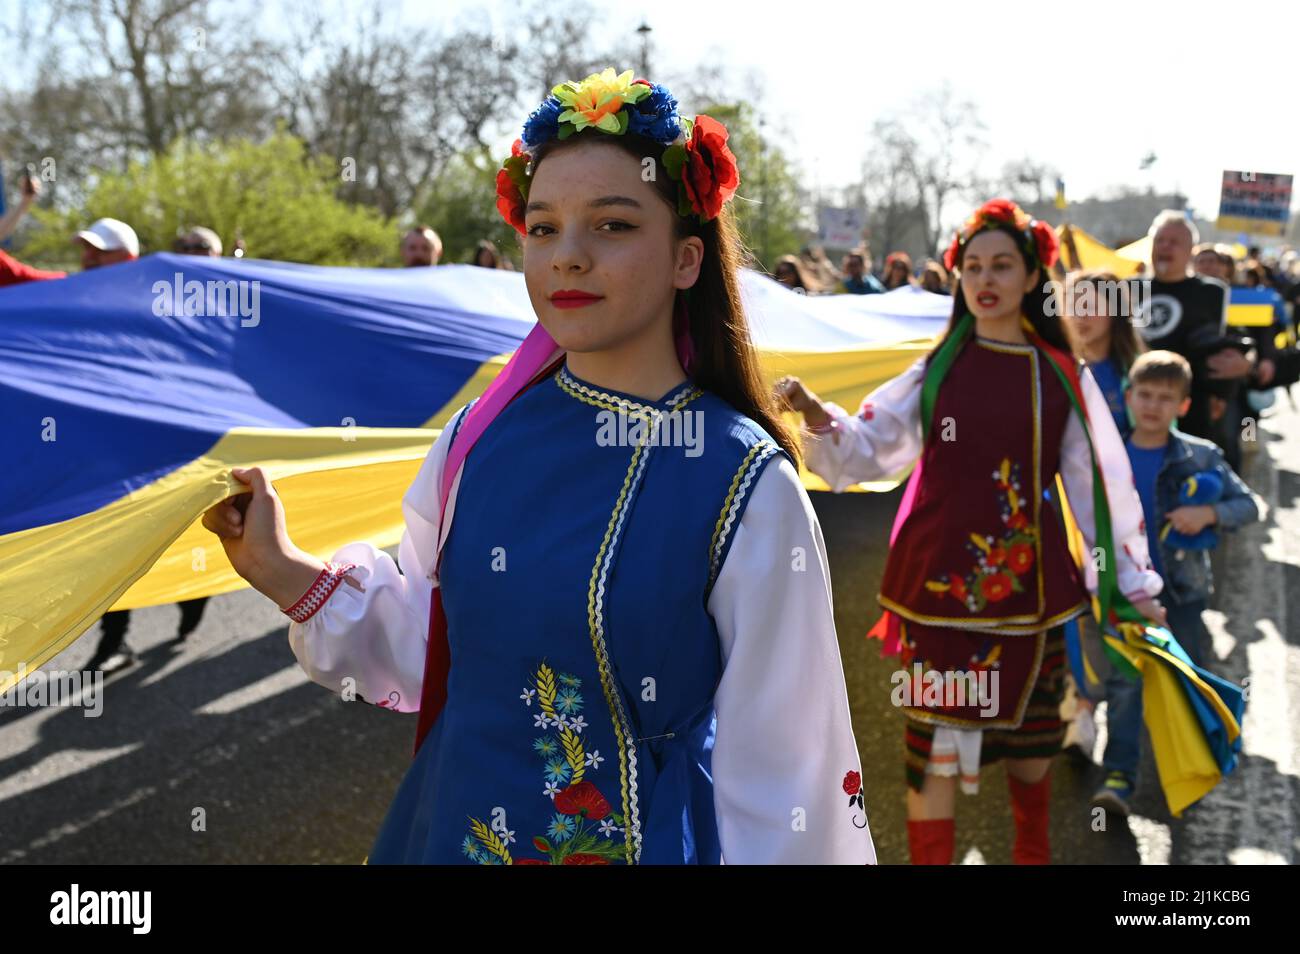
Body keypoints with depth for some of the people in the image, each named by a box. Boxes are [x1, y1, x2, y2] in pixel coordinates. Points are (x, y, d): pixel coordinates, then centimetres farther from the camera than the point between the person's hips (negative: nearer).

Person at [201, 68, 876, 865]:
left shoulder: (747, 489, -16)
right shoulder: (479, 439, -5)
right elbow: (432, 653, 5)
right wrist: (285, 573, -5)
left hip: (647, 836, -3)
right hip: (452, 826, 4)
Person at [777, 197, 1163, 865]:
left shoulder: (1062, 378, 4)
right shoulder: (936, 370, 2)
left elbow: (1101, 480, 7)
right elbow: (865, 451, -3)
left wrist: (1133, 582, 9)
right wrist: (817, 416, -23)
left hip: (1030, 584, 2)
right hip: (940, 583, -2)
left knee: (1030, 733, 16)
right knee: (936, 741, -2)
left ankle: (1031, 850, 40)